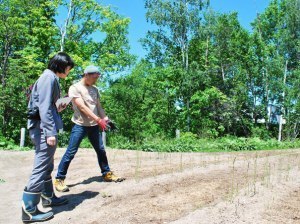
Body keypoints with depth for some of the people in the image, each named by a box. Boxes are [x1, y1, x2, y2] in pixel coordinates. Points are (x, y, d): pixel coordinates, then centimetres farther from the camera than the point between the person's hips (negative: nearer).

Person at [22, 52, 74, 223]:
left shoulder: (51, 78, 17)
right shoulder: (49, 77, -11)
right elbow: (44, 107, -19)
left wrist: (57, 109, 16)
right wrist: (50, 132, -22)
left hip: (43, 127, 10)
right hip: (44, 127, -10)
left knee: (47, 166, 19)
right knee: (41, 167, -7)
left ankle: (48, 197, 34)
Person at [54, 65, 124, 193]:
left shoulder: (94, 90, 12)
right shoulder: (75, 88, -9)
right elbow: (82, 107, -20)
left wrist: (106, 119, 2)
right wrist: (98, 119, -27)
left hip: (94, 126, 7)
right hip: (80, 125, -6)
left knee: (101, 151, 14)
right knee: (70, 153, -6)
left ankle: (107, 174, 29)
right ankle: (59, 179, 5)